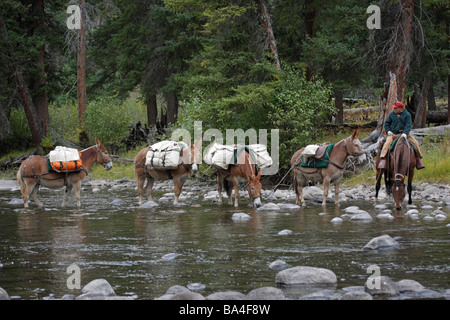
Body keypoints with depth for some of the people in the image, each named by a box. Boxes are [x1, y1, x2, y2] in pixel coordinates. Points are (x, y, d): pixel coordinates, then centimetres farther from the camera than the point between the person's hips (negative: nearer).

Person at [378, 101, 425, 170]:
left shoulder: (407, 115, -2)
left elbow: (408, 125, -10)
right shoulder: (392, 114, 5)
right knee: (387, 142, -30)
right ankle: (383, 158, -35)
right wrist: (388, 131, -5)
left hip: (403, 133, 0)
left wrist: (405, 133, -27)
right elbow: (386, 123, 14)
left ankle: (418, 158, 5)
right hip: (393, 133, 0)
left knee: (415, 143, -12)